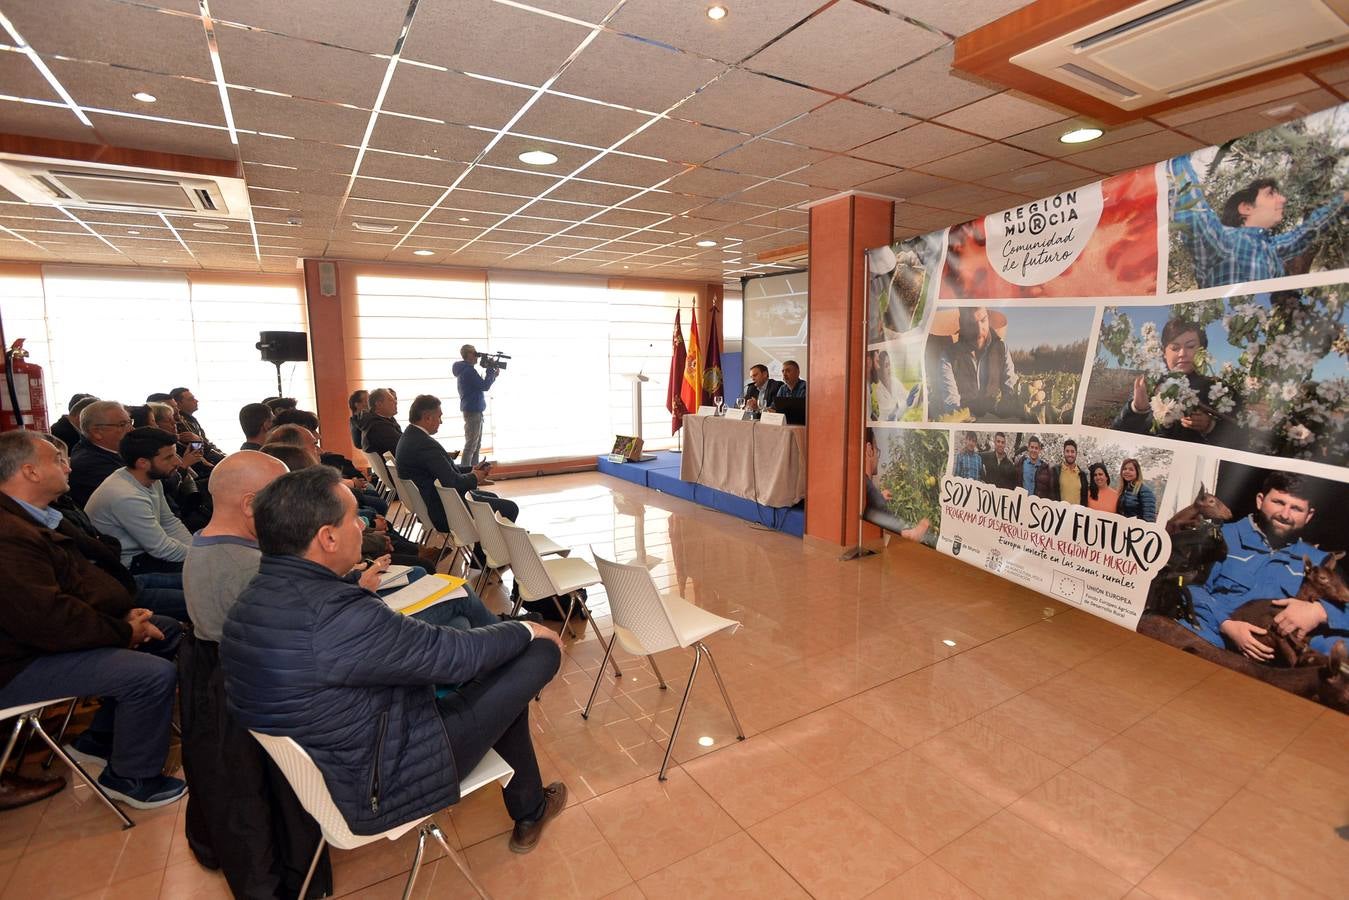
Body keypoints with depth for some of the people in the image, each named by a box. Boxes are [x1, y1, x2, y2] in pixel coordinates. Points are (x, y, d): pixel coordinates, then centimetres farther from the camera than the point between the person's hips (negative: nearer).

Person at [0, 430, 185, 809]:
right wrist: (125, 632, -18)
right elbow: (49, 619, -31)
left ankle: (100, 738, 22)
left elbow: (84, 573, 14)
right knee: (154, 673, -23)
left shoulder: (37, 518, 8)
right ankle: (131, 777, 1)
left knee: (168, 632, 12)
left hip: (48, 634, 11)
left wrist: (125, 614, 0)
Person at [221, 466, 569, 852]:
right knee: (539, 653, -5)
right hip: (375, 792, -9)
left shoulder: (252, 599, -4)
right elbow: (459, 653, -21)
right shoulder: (339, 615, -32)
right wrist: (528, 630, -5)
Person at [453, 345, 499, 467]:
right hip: (473, 411, -10)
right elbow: (485, 387, -17)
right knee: (471, 445, -8)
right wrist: (491, 370, -8)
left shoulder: (465, 370, 16)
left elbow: (481, 386, 20)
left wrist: (493, 375, 11)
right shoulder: (469, 370, -16)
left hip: (474, 411, 10)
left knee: (476, 445, 15)